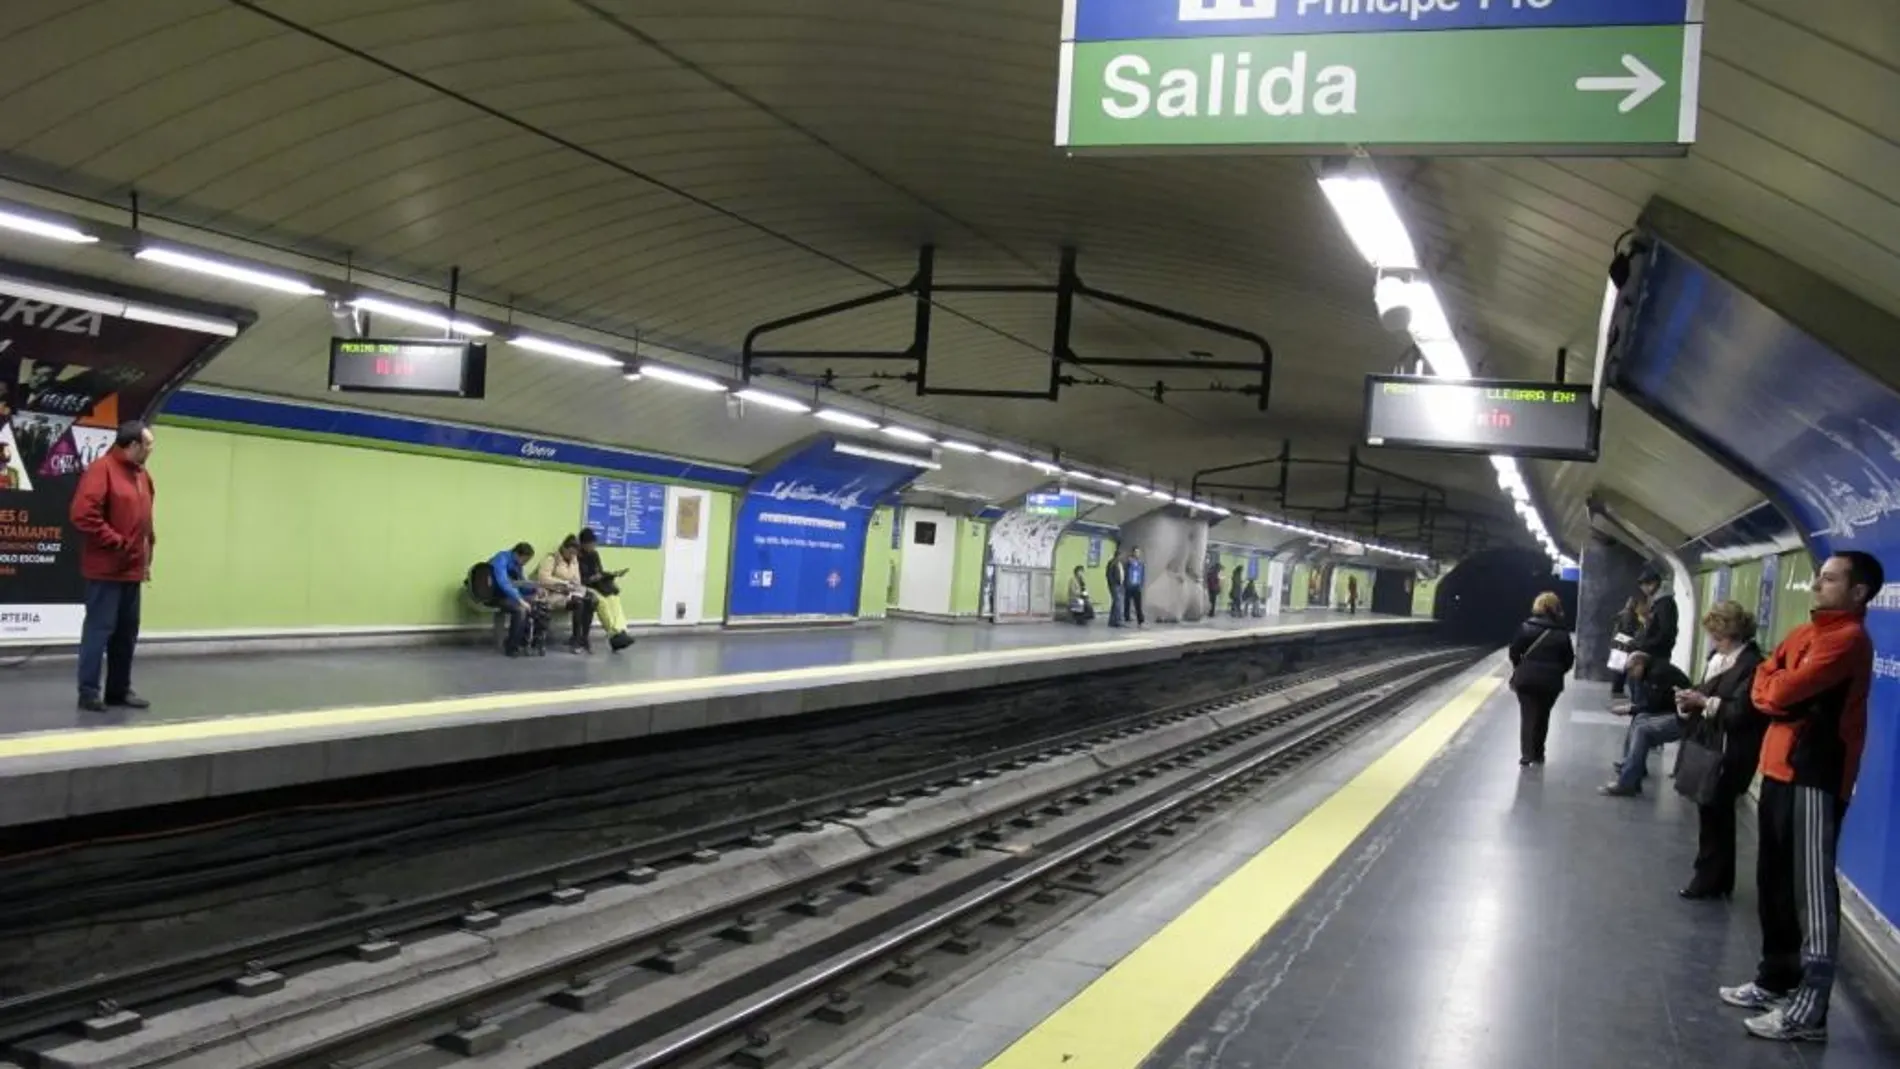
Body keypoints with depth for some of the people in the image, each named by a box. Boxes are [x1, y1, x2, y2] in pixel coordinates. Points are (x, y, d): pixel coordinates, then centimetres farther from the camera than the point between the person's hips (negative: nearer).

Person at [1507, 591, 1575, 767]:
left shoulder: (1527, 627, -6)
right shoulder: (1562, 633, -1)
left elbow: (1514, 651, -5)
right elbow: (1569, 660, 1)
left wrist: (1519, 668, 13)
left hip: (1527, 678, -2)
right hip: (1550, 681, 2)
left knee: (1527, 716, 3)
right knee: (1542, 716, 17)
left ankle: (1526, 756, -7)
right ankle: (1537, 754, 25)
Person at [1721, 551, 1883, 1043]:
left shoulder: (1848, 640, -13)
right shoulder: (1805, 633, 17)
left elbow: (1785, 690, -20)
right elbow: (1762, 683, 11)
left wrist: (1776, 689, 1)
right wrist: (1781, 699, -9)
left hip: (1816, 777, -9)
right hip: (1781, 769, 9)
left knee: (1810, 890, -8)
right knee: (1774, 883, 16)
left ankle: (1809, 1008, -5)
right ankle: (1777, 979, 28)